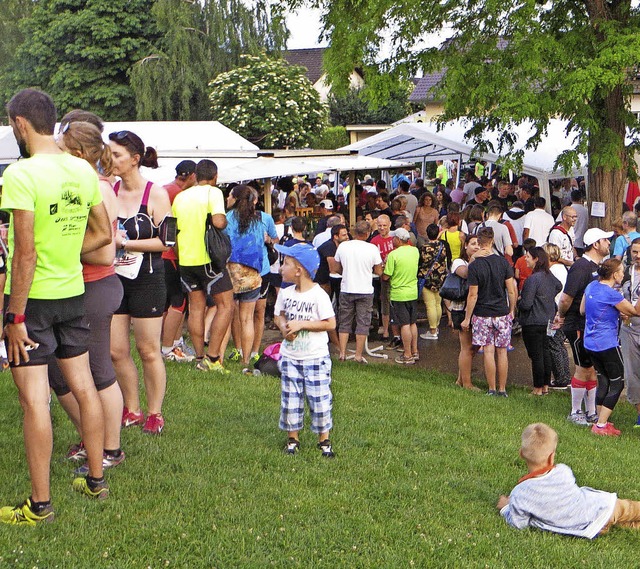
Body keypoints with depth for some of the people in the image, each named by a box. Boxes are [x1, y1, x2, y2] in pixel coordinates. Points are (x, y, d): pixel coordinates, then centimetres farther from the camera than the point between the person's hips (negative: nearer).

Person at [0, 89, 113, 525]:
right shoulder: (83, 170, 3)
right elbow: (103, 233, 12)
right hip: (74, 293, 7)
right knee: (84, 386, 15)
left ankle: (40, 505, 8)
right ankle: (96, 480, 28)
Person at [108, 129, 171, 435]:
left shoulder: (155, 194, -8)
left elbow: (166, 240, -12)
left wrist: (125, 243, -16)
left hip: (147, 281, -4)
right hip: (114, 279, 4)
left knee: (148, 351, 4)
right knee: (116, 351, 6)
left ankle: (155, 413, 17)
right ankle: (132, 410, 21)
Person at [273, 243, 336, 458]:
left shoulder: (318, 295, -15)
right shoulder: (285, 293, 2)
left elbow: (330, 323, -16)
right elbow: (279, 315, 13)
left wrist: (301, 324, -21)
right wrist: (284, 327, -11)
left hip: (315, 358, -5)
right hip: (290, 357, 5)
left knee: (319, 399, 1)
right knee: (290, 399, 8)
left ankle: (324, 439, 17)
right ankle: (292, 438, 23)